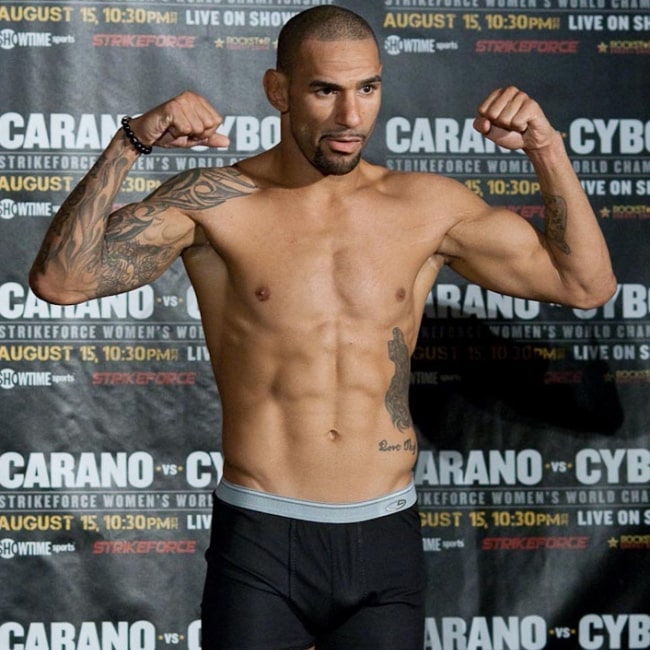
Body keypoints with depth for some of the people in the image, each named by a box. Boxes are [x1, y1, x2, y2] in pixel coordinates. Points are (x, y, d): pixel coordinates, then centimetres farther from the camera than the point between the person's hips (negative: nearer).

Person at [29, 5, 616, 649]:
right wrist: (130, 142, -22)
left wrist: (546, 149, -3)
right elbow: (58, 279, -15)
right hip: (260, 546, -2)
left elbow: (586, 283, 8)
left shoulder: (426, 206, 5)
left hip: (386, 545, 3)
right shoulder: (215, 203, -4)